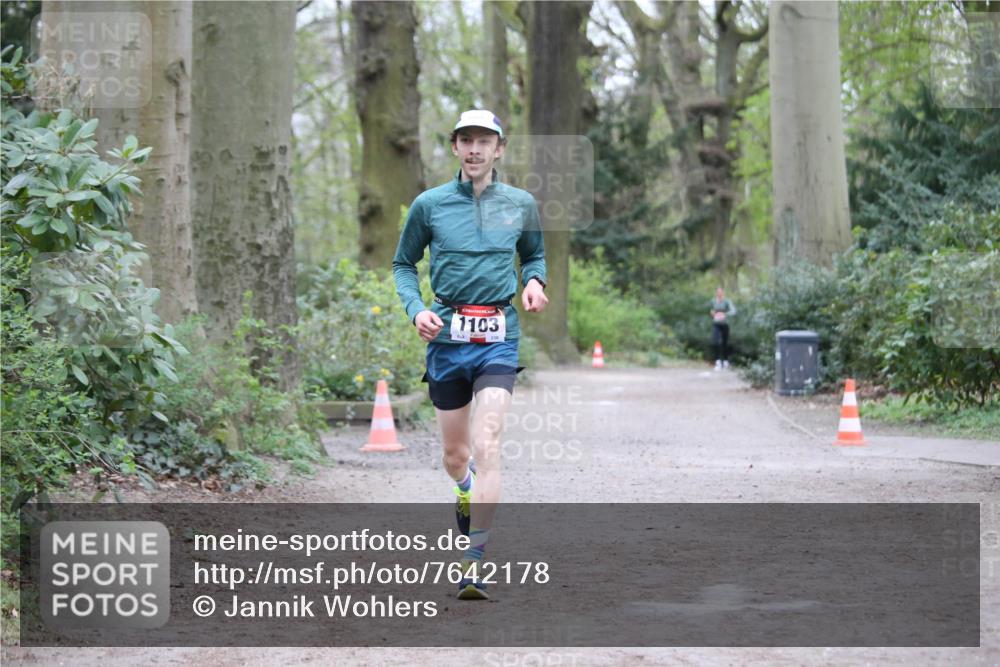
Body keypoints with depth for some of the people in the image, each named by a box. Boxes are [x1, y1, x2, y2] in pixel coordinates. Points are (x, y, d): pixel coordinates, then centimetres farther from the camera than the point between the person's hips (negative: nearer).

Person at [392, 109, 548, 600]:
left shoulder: (521, 204, 5)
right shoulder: (429, 204, 2)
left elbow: (535, 255, 22)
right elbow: (403, 264, 12)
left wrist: (535, 281, 0)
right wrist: (415, 309, -6)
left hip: (499, 339, -1)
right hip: (447, 338, 1)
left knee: (486, 445, -18)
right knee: (454, 455, 11)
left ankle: (475, 564, -18)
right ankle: (467, 492, 49)